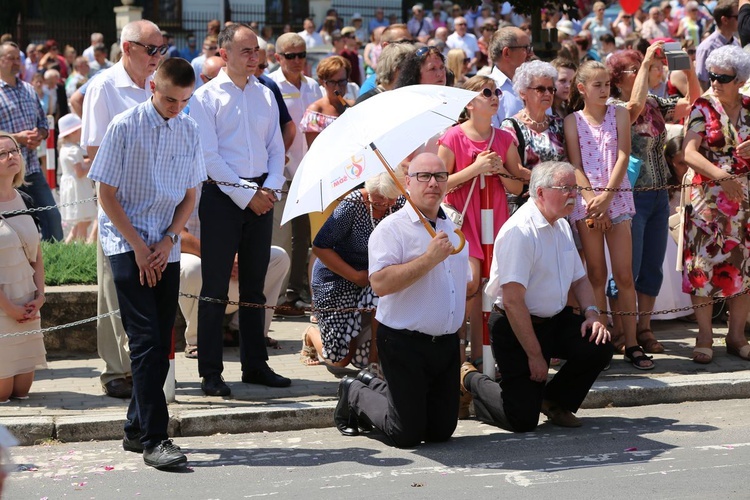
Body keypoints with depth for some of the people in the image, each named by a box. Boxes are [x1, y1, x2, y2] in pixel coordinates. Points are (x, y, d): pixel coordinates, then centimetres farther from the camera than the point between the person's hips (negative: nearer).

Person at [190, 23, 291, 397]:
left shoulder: (265, 95, 12)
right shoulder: (207, 97, -5)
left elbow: (276, 148, 13)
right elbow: (209, 156, -11)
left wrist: (270, 187, -4)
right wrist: (246, 195, -13)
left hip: (261, 195, 5)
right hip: (222, 197, -5)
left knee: (254, 284, 12)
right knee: (215, 285, -3)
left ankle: (255, 365, 20)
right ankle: (210, 373, 2)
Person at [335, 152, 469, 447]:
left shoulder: (454, 229, 13)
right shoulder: (391, 229, -10)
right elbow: (380, 283, -24)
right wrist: (429, 259, -23)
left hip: (447, 343, 7)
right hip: (404, 343, -7)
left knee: (442, 431, 8)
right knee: (407, 434, -6)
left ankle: (374, 386, 28)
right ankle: (354, 396, 21)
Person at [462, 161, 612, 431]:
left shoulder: (562, 226, 9)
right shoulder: (519, 231, -21)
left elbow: (579, 279, 19)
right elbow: (513, 300, -24)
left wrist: (591, 314, -2)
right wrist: (535, 355, -22)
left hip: (556, 320, 8)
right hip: (515, 329, -8)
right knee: (523, 420, -12)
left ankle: (555, 402, 12)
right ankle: (470, 379, 19)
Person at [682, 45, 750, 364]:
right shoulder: (703, 108, -3)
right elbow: (689, 152, -14)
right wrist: (721, 175, -28)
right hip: (709, 196, -3)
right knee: (705, 263, -4)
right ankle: (705, 338, 3)